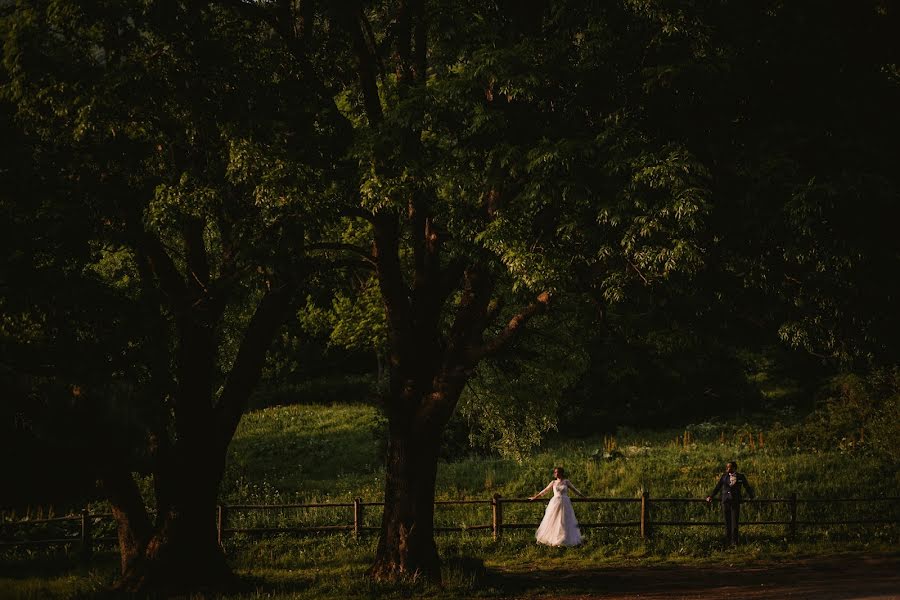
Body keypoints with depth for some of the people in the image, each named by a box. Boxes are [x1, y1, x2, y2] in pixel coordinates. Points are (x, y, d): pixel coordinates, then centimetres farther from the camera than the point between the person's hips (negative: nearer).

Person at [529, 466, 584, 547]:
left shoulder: (566, 482, 2)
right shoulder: (553, 482, 7)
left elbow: (574, 489, 11)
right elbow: (545, 490, 14)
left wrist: (583, 496, 13)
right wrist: (535, 497, 18)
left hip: (564, 504, -1)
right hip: (555, 503, 1)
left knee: (564, 522, 1)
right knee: (552, 522, 2)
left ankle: (564, 540, 7)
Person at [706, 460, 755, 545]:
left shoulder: (740, 477, 3)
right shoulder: (724, 476, 6)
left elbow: (747, 487, 15)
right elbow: (717, 487, 9)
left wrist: (752, 497, 18)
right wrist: (711, 496, 3)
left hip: (735, 502, -2)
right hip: (725, 502, 2)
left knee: (734, 522, -6)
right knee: (727, 521, 4)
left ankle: (734, 541, -2)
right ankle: (728, 541, 12)